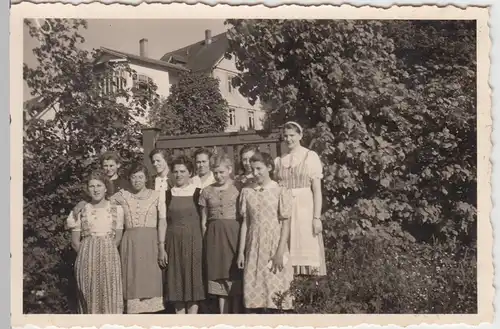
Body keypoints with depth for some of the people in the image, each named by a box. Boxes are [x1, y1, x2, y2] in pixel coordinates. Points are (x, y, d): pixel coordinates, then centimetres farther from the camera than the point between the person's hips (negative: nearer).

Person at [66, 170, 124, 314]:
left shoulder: (116, 209, 6)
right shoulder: (81, 210, 5)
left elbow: (117, 238, 8)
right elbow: (75, 241, 6)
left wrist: (106, 252, 0)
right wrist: (88, 253, -1)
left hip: (110, 258, 0)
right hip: (87, 258, 0)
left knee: (110, 295, -2)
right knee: (90, 296, 0)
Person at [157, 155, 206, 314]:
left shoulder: (198, 193, 1)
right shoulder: (167, 194, 7)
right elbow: (162, 222, 4)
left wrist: (204, 246, -4)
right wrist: (161, 247, -3)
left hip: (193, 242, -2)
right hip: (173, 243, 2)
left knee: (193, 281, 0)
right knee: (176, 283, 5)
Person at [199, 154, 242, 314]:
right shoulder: (207, 191, 9)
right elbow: (203, 221, 12)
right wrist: (205, 242, 7)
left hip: (234, 234, -3)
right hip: (214, 236, 3)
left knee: (236, 277, -1)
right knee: (219, 278, 5)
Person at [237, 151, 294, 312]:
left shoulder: (280, 192, -4)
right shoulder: (247, 191, 7)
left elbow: (286, 224, -5)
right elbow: (245, 223, 9)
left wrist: (280, 252, -12)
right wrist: (241, 251, 5)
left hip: (274, 246, -3)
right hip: (254, 247, 3)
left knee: (274, 291, -2)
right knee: (254, 291, 0)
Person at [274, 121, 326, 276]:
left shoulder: (310, 157, -2)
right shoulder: (279, 160, 10)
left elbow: (317, 190, -6)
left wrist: (317, 217, -12)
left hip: (305, 208, -4)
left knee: (308, 249, -4)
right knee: (289, 251, 4)